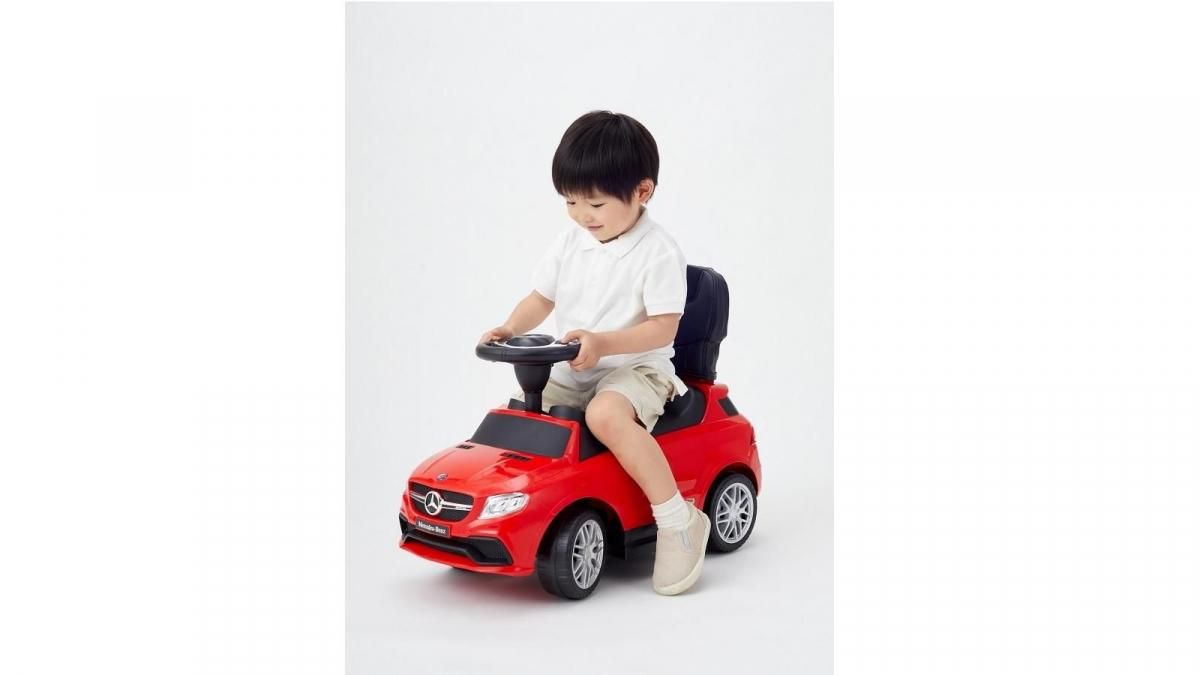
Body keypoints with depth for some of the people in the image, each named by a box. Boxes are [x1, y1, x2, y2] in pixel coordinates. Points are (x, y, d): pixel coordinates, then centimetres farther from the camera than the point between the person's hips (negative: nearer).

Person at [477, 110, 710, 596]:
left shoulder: (658, 252, -13)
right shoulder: (570, 242, 5)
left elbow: (663, 327, -19)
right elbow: (542, 297, 13)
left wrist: (601, 342, -31)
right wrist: (511, 329, -7)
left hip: (636, 368, -7)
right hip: (568, 374, 7)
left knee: (606, 414, -37)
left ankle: (678, 519, -28)